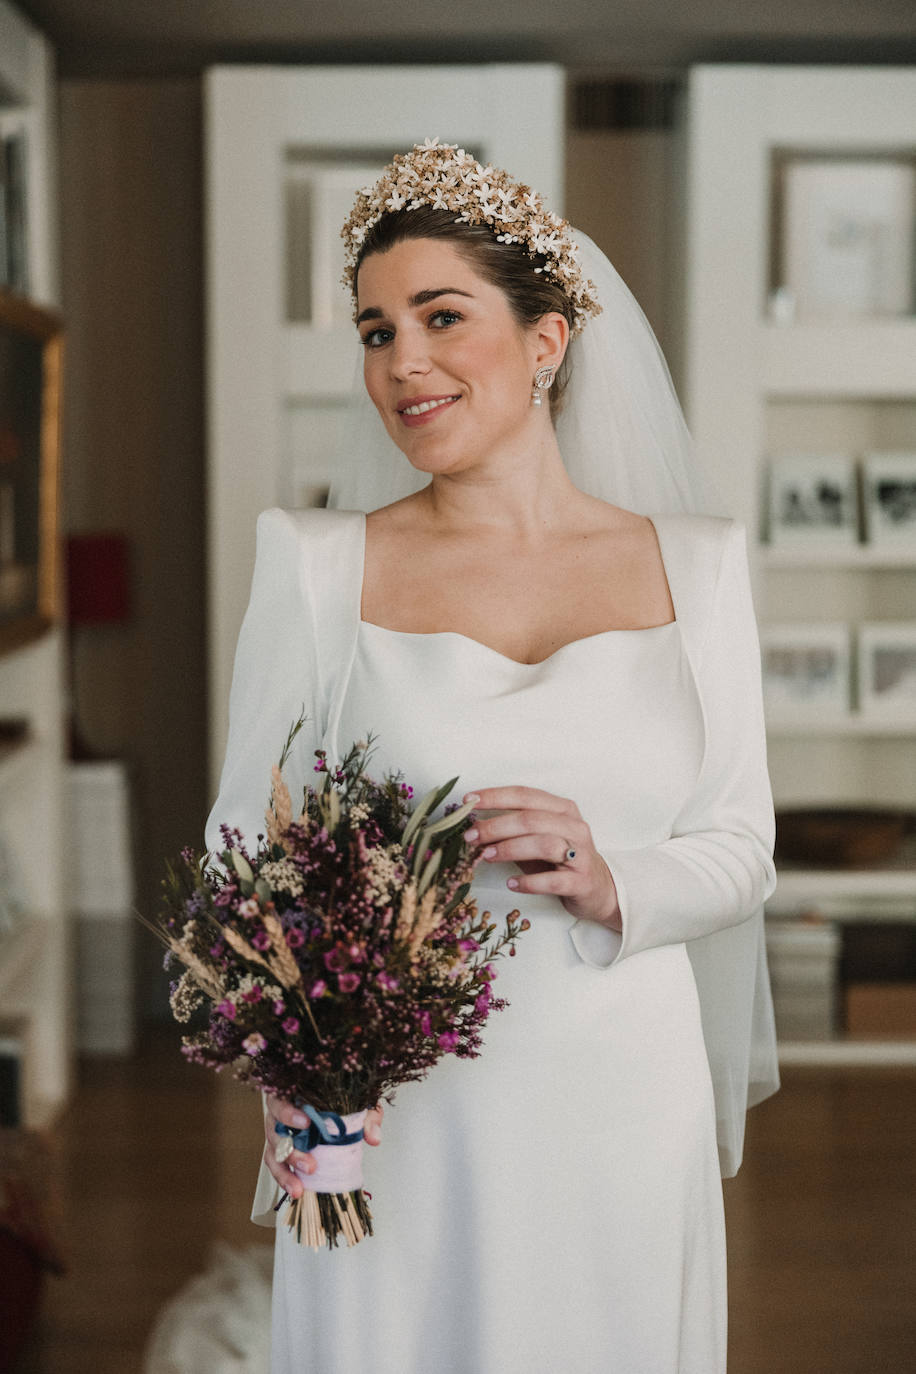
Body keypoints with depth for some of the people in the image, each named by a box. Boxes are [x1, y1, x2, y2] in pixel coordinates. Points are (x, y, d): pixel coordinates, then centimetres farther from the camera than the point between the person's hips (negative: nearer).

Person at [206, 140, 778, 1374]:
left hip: (625, 1118, 1)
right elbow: (246, 841, -2)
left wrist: (614, 885, -15)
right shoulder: (319, 564, -1)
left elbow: (742, 845, 5)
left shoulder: (694, 563, 3)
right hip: (395, 1123, -1)